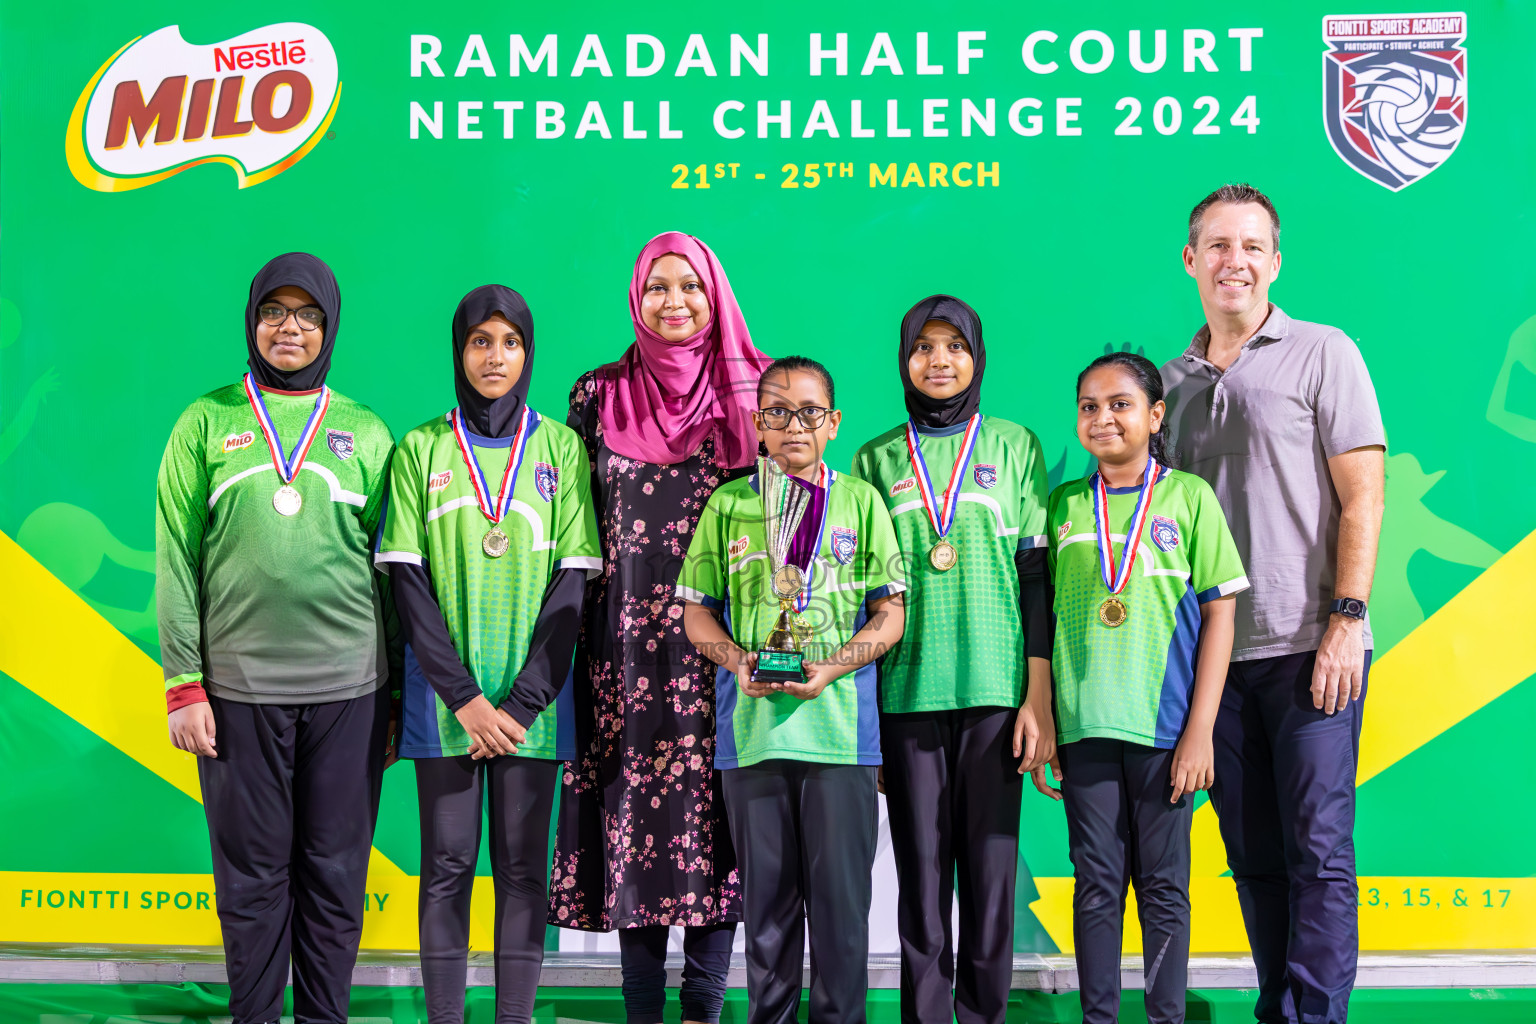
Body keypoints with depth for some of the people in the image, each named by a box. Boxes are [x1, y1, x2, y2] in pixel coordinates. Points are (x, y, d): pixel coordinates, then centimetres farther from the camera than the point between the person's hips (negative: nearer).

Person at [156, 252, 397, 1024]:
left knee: (335, 873, 5)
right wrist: (183, 682, -3)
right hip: (237, 686, 0)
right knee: (252, 874, 5)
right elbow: (175, 558, 4)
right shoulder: (207, 423, 7)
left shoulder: (367, 432, 9)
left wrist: (394, 695, 5)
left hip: (349, 685, 1)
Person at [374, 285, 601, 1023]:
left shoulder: (561, 448, 5)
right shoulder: (421, 450, 6)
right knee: (448, 864, 3)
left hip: (532, 698, 0)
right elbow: (406, 578, 0)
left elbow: (574, 578, 0)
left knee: (523, 866, 3)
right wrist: (464, 697, -10)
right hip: (444, 697, 0)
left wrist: (523, 701, -9)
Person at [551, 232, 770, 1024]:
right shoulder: (598, 396, 9)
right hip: (630, 647, 1)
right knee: (635, 808, 0)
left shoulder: (753, 393, 7)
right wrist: (577, 625, 4)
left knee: (718, 810, -1)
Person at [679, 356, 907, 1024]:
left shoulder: (860, 501, 8)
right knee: (766, 891, 8)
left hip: (840, 724, -1)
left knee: (840, 892, 1)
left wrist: (829, 668, -12)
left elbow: (889, 616, 5)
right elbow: (697, 613, 11)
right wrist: (739, 660, -9)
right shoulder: (729, 505, 10)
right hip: (751, 722, 1)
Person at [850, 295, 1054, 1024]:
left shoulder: (1015, 446, 9)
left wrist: (1040, 698, -1)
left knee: (990, 871, 0)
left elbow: (1037, 578, 5)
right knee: (921, 875, 2)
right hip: (906, 693, 1)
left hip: (996, 690, -1)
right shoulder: (876, 460, 11)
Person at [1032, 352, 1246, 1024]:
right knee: (1096, 884, 7)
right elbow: (1044, 616, 11)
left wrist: (1200, 730, -6)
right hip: (1084, 725, 2)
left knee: (1163, 886, 5)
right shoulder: (1065, 506, 9)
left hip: (1165, 723, -2)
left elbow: (1219, 614, 0)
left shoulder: (1188, 496, 2)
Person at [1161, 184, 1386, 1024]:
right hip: (1213, 652, 5)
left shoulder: (1322, 354, 2)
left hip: (1307, 647, -4)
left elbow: (1362, 499, -4)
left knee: (1317, 850, -4)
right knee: (1252, 854, 9)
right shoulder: (1174, 380, 14)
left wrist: (1346, 622, -13)